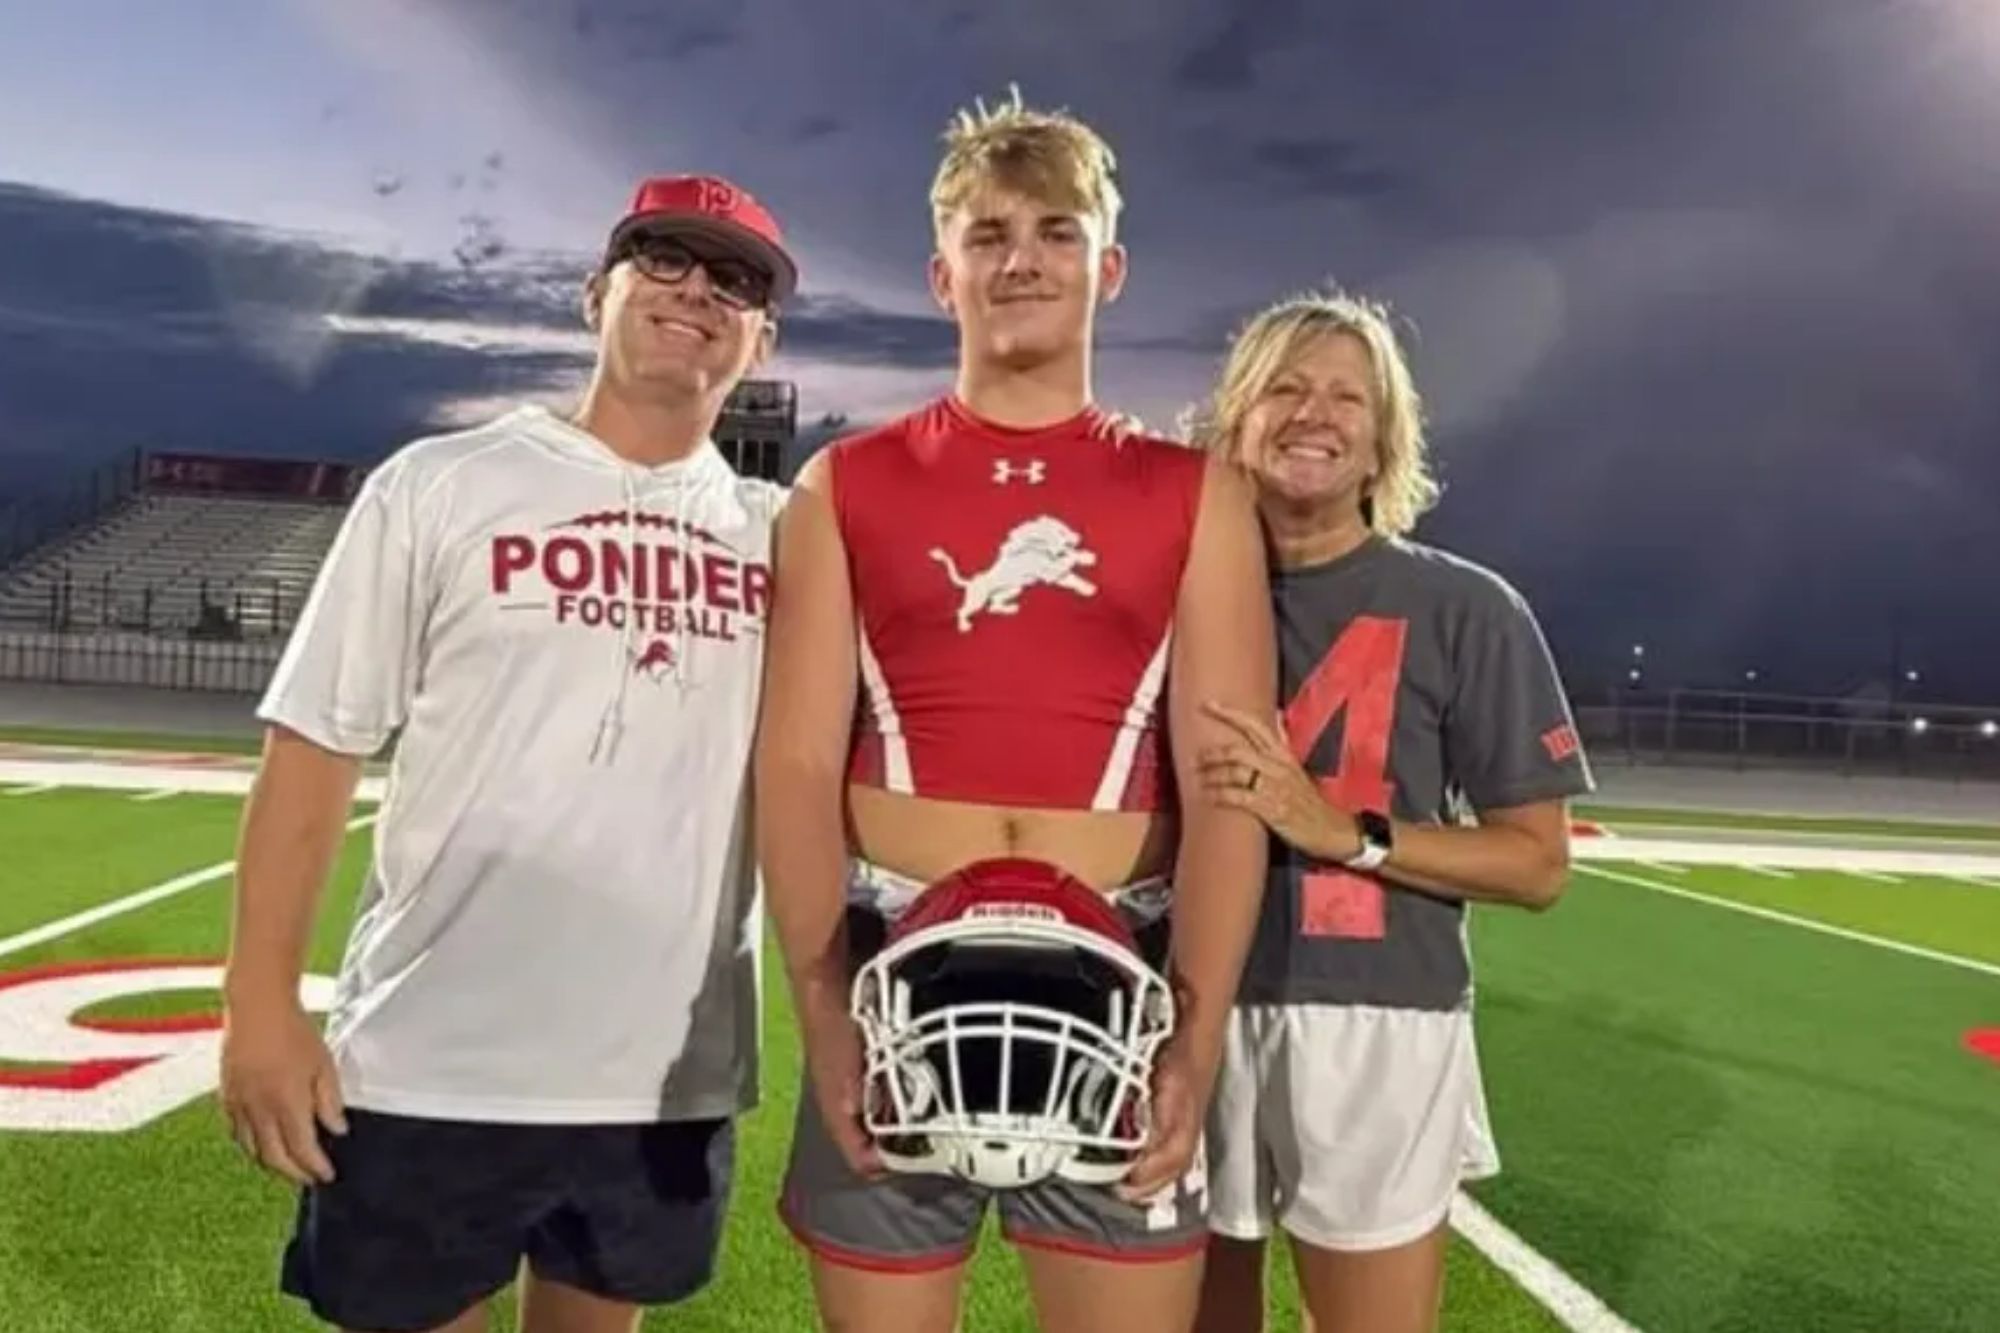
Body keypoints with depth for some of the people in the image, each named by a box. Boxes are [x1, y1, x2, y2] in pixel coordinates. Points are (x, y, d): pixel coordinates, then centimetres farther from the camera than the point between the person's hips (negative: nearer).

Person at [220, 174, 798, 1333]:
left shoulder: (777, 535, 4)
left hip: (674, 1080, 3)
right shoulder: (441, 487, -2)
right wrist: (263, 1005, -7)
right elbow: (315, 747, -3)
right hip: (429, 1069, -2)